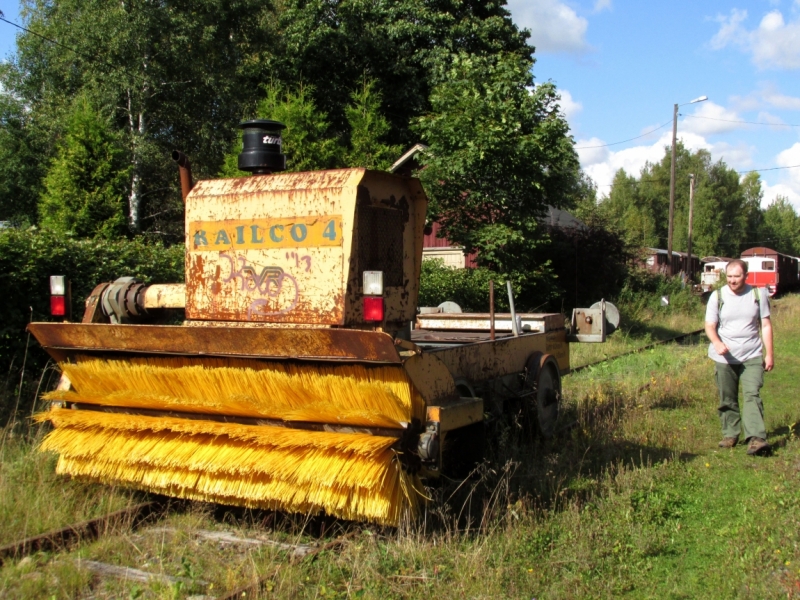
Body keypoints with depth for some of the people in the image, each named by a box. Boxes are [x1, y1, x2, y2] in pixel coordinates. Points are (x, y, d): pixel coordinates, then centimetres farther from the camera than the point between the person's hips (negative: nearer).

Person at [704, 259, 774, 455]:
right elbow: (710, 326, -4)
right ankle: (730, 435, 19)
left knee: (752, 395, -13)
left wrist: (769, 354, 1)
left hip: (752, 356, -1)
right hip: (725, 357, 1)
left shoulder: (758, 294, 2)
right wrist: (717, 343, -25)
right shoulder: (717, 296, 0)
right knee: (727, 400, 7)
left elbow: (766, 325, 5)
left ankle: (757, 438, -20)